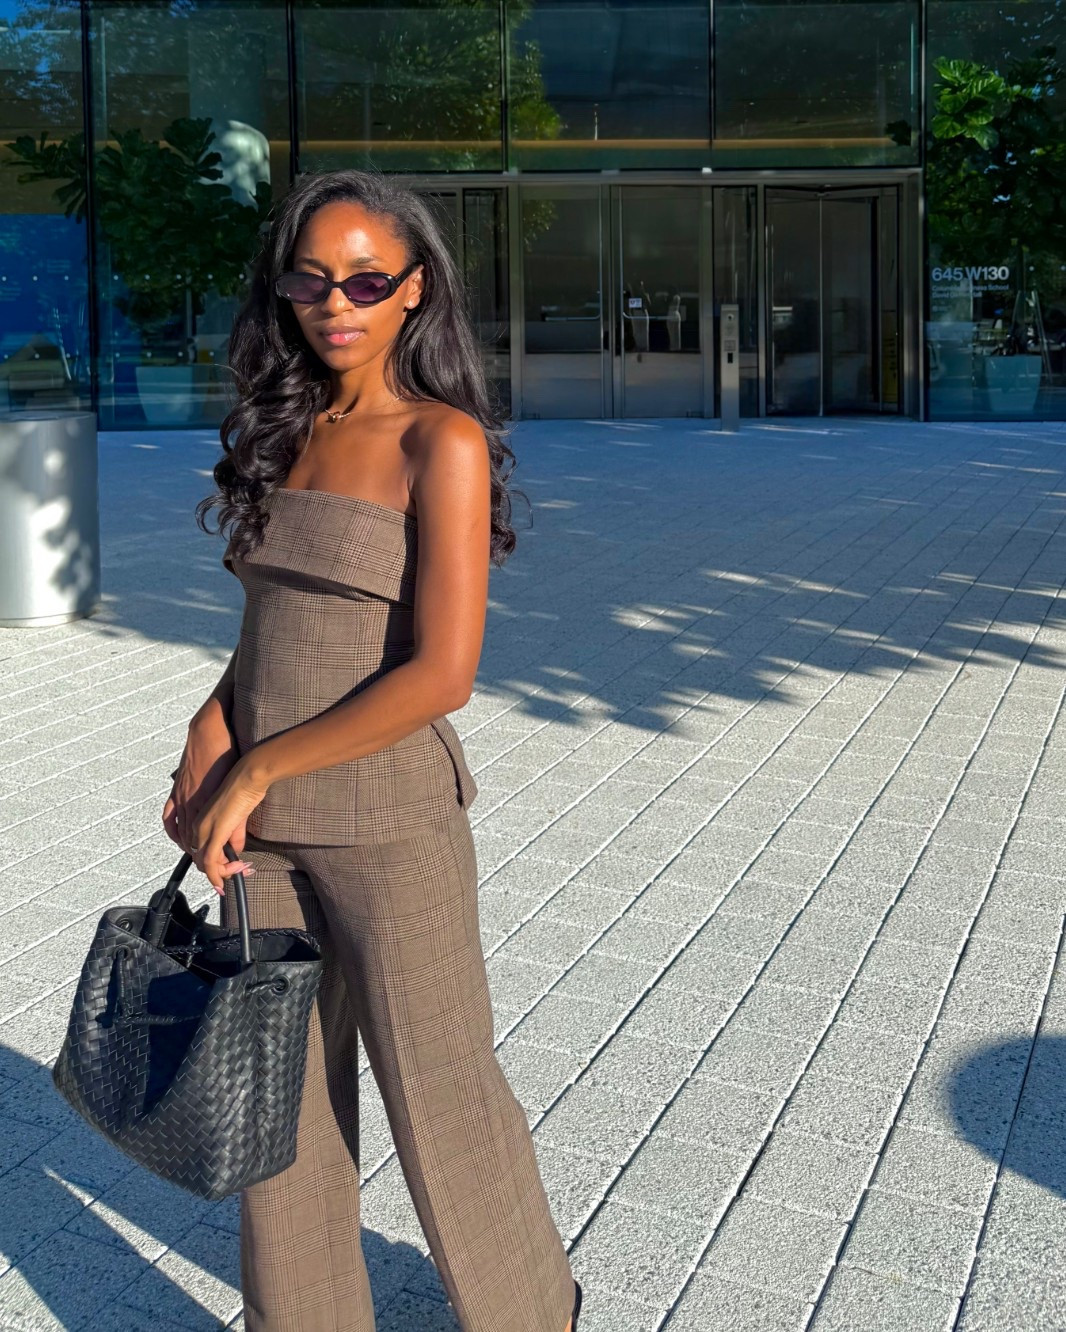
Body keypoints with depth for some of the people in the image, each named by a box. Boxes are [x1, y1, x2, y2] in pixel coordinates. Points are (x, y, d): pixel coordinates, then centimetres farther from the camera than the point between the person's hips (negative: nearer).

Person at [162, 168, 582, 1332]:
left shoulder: (443, 442, -13)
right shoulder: (286, 433, 7)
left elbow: (442, 673, -19)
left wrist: (256, 770, -15)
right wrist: (213, 725, -5)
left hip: (387, 815, -6)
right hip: (267, 823, 6)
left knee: (438, 1092, 10)